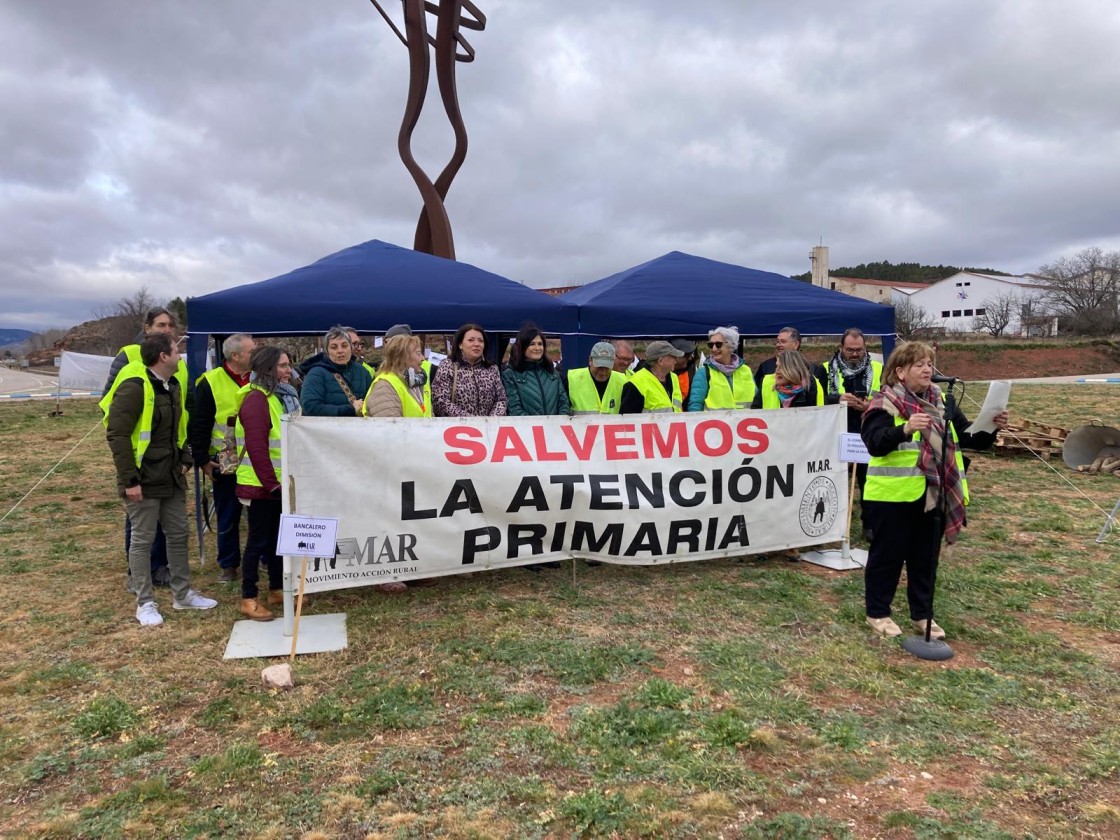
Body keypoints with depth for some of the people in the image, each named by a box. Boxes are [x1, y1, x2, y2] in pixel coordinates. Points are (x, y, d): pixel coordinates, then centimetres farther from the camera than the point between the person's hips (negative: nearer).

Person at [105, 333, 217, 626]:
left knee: (178, 535, 14)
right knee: (143, 540, 4)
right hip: (144, 480, -8)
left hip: (172, 478, 8)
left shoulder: (172, 385, 10)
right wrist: (130, 480, -20)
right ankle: (145, 603, 16)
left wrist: (184, 460, 10)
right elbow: (117, 435, -19)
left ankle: (182, 594, 27)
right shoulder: (134, 388, -18)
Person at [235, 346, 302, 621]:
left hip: (283, 483, 9)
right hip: (262, 485, -9)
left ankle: (277, 589, 27)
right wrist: (271, 483, -20)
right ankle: (249, 599, 8)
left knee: (279, 536, 15)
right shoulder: (256, 400, -16)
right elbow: (256, 449, -22)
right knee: (259, 539, -1)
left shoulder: (286, 396, 13)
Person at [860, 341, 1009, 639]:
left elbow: (970, 438, 11)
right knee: (887, 555, 6)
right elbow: (874, 443, -23)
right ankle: (877, 612, 20)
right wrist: (905, 429, -40)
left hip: (932, 495, 6)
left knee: (926, 557, 15)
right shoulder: (885, 403, -10)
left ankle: (922, 614, 30)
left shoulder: (942, 401, 10)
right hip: (893, 495, -6)